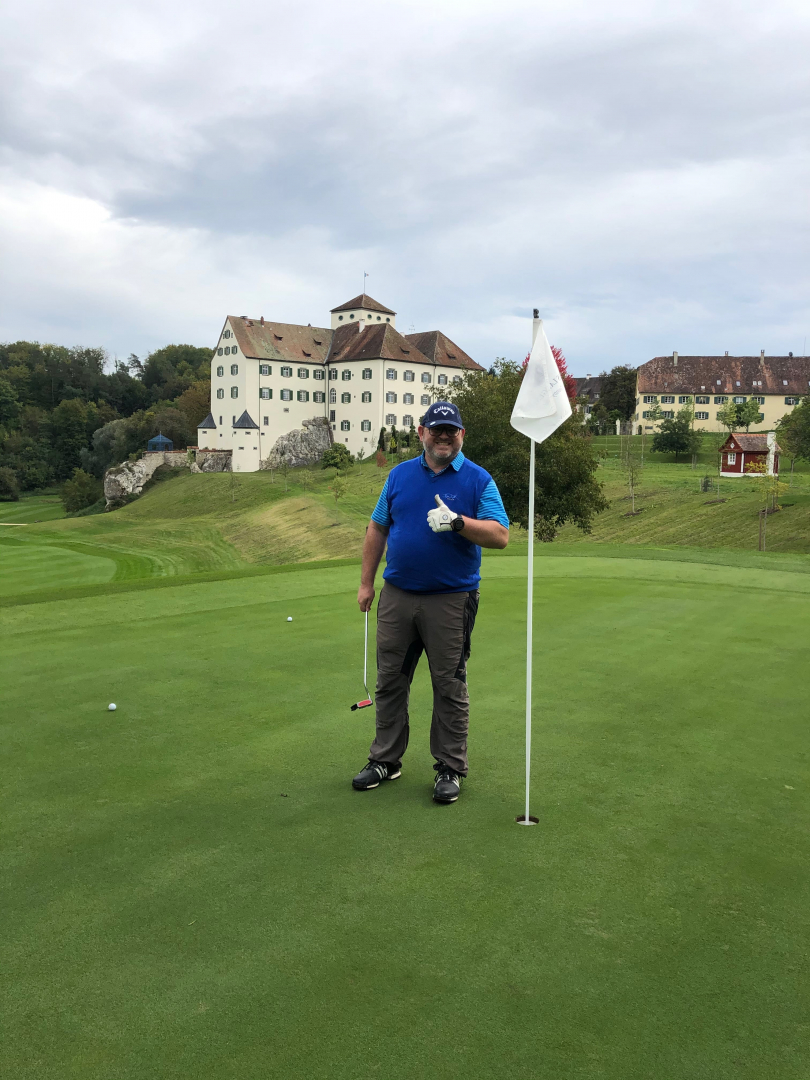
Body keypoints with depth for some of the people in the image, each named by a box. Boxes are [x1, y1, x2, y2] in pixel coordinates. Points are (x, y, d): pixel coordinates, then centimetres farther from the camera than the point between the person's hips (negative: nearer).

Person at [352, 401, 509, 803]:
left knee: (449, 686, 4)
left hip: (450, 600, -3)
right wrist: (366, 581, 10)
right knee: (390, 680, 10)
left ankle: (450, 768, 17)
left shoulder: (478, 480, -2)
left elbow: (500, 535, -10)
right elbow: (377, 529, 14)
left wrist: (457, 521, -24)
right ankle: (385, 759, 24)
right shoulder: (399, 475, 9)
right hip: (397, 595, 4)